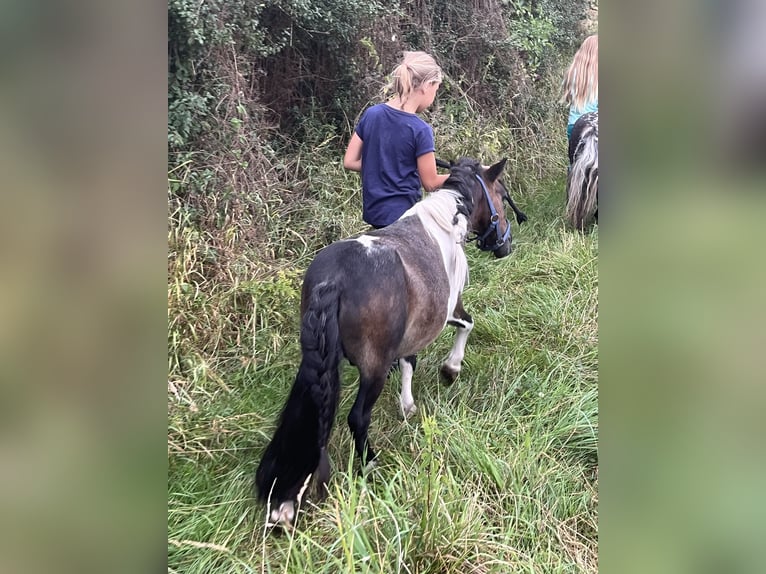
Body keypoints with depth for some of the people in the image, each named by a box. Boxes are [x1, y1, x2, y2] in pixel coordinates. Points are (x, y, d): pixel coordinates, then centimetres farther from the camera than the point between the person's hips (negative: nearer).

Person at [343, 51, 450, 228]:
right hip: (402, 214, -6)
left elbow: (349, 162, 4)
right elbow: (431, 183, -9)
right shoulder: (420, 130, -16)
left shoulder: (371, 114, 0)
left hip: (373, 211, 7)